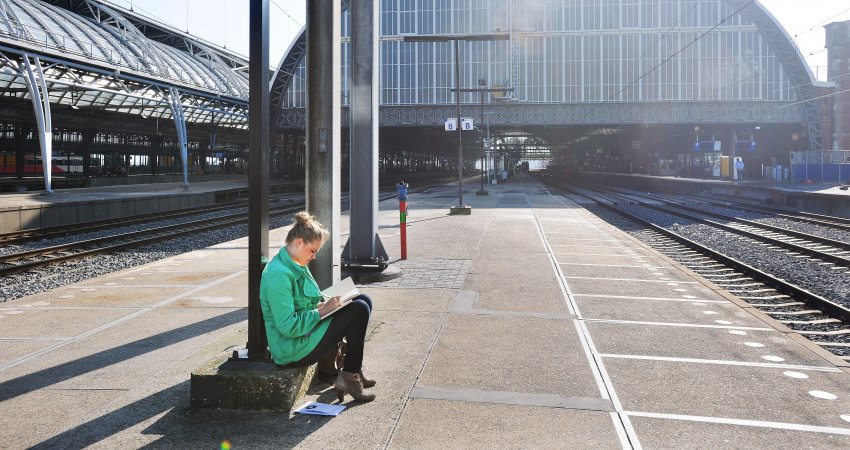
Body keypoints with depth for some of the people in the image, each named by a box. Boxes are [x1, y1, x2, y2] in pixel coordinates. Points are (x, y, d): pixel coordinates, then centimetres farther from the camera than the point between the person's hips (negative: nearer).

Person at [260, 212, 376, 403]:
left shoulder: (296, 265, 9)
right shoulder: (278, 274, -23)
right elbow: (288, 327, -26)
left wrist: (322, 304, 4)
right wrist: (321, 310, -20)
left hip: (306, 329, 10)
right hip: (293, 350, -10)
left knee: (363, 300, 7)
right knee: (359, 309, -16)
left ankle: (353, 370, 9)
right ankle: (349, 377, -4)